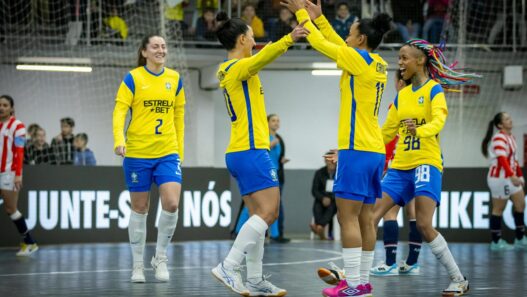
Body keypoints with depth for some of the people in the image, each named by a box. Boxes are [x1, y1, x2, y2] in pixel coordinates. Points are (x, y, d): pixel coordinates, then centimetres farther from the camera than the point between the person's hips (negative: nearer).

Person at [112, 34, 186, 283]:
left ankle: (160, 257, 7)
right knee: (139, 208, 4)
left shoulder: (175, 79, 8)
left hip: (167, 153, 2)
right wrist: (119, 140, -26)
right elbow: (119, 111, -10)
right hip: (137, 153, -2)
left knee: (171, 204, -13)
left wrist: (180, 150, 13)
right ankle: (138, 265, 17)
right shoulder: (132, 78, -3)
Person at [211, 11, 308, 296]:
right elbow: (261, 58, -34)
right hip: (252, 151, -10)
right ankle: (228, 267, -19)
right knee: (268, 212, -13)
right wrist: (288, 39, -48)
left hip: (239, 152, 10)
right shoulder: (239, 67, -11)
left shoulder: (227, 70, 16)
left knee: (259, 216, 10)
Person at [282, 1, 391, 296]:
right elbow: (338, 45, 25)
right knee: (365, 219, 9)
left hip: (356, 150, -9)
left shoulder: (359, 59, -10)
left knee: (348, 218, -8)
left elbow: (320, 43, -2)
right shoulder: (378, 64, 13)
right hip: (375, 150, 9)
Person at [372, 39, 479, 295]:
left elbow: (438, 122, -23)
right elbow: (386, 132, 23)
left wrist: (418, 130, -43)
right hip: (400, 167, 7)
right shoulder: (402, 95, 15)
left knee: (424, 225, -17)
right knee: (370, 217, -4)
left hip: (426, 162, -7)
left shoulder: (434, 89, -5)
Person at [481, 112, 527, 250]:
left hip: (510, 178, 9)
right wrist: (512, 176, -37)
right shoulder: (499, 138, -15)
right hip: (499, 177, -9)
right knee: (499, 208, -3)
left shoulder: (511, 137, 13)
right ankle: (496, 242, 4)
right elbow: (502, 159, -27)